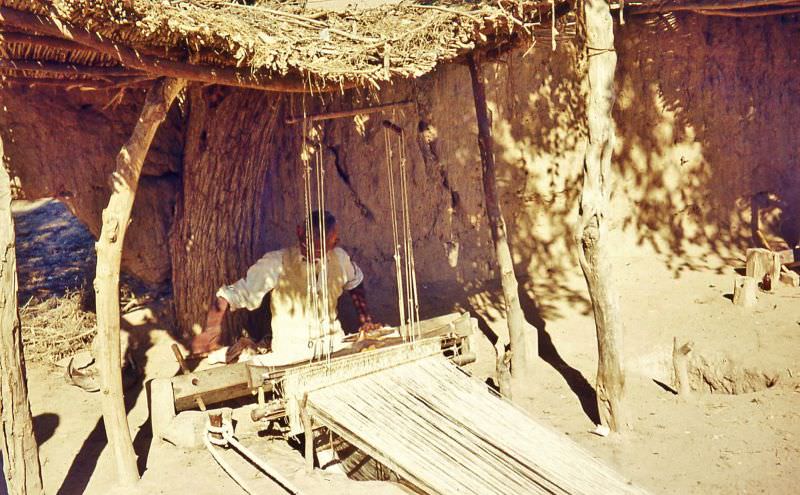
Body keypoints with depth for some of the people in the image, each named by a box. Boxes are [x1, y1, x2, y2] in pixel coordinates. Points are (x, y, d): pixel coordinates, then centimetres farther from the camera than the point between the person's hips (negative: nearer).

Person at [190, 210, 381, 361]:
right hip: (291, 358, -3)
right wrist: (211, 329, -34)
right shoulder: (276, 263, -15)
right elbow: (229, 295, -18)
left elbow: (355, 285, 21)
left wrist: (366, 321, 13)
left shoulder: (340, 258, -1)